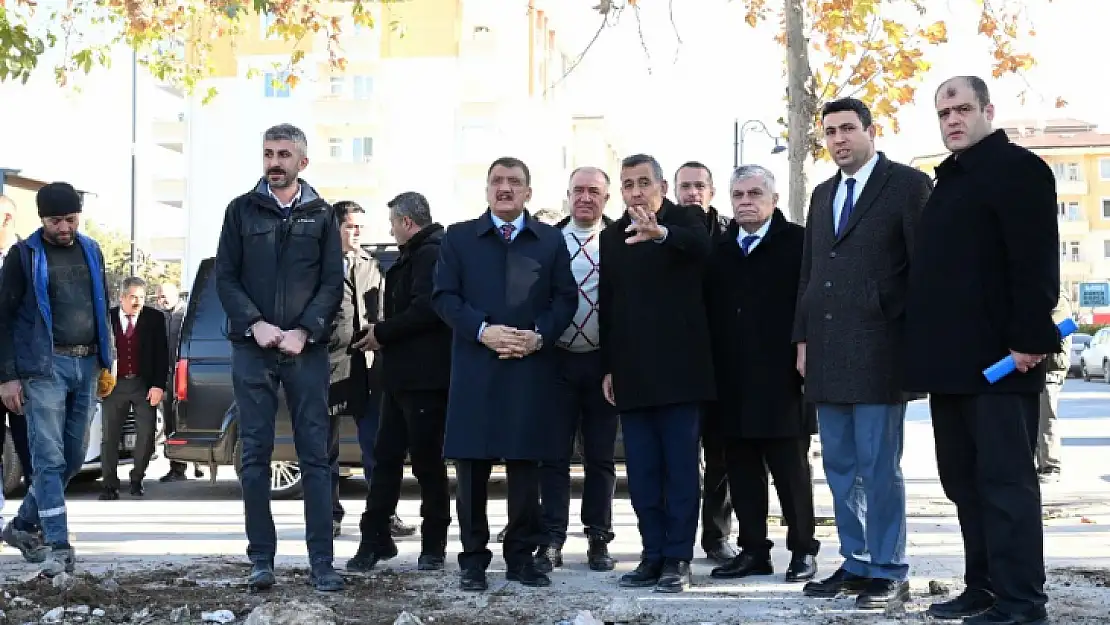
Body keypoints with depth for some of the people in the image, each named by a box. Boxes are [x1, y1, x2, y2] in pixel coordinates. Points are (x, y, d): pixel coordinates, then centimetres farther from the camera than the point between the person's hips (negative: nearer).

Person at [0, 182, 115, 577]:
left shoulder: (91, 251, 13)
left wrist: (106, 361, 14)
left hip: (86, 365, 5)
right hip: (44, 366, -5)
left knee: (73, 457, 8)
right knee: (49, 457, -8)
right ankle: (58, 546, -7)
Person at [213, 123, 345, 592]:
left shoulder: (321, 215, 8)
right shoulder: (241, 210, 9)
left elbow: (333, 283, 3)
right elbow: (225, 277, 4)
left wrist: (302, 331, -11)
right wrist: (256, 324, -11)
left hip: (307, 348, 0)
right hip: (251, 348, 0)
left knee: (315, 455, -1)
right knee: (255, 455, 2)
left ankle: (321, 562, 2)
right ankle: (261, 560, 8)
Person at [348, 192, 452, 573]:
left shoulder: (431, 254, -13)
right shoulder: (413, 257, 18)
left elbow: (426, 309, -23)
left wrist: (382, 332, -13)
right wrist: (381, 334, 6)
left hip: (425, 378, -10)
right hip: (402, 376, 10)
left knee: (427, 460, 0)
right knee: (386, 456, 10)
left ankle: (434, 547, 10)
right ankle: (375, 540, 15)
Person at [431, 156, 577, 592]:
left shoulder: (551, 240, 12)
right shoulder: (459, 237, 9)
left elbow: (566, 298, 6)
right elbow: (444, 295, 1)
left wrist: (540, 335, -10)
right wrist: (482, 330, -14)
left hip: (532, 368, 1)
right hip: (475, 368, -1)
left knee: (526, 465, 4)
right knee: (472, 466, 1)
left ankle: (522, 557, 14)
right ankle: (473, 560, 10)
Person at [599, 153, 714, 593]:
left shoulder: (685, 220, -1)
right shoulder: (612, 236, 13)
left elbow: (701, 246, -26)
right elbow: (607, 304, 15)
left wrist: (661, 232, -47)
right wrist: (608, 367, 10)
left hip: (677, 367, -5)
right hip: (631, 373, 5)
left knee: (680, 467, -1)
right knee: (641, 471, 7)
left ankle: (678, 558, 5)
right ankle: (654, 555, 14)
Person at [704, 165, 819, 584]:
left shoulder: (798, 242, -1)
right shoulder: (719, 250, 14)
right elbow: (710, 311, 9)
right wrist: (710, 371, 3)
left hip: (780, 380, -5)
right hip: (732, 384, 5)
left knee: (791, 471, 3)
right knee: (743, 473, 8)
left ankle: (803, 550, 12)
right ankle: (753, 550, 16)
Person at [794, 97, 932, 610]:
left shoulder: (908, 184, -2)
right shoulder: (822, 194, 19)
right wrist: (804, 339, 13)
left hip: (877, 350, -7)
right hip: (827, 352, 7)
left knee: (879, 466, -4)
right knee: (840, 466, 11)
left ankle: (888, 574, 6)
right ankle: (856, 564, 20)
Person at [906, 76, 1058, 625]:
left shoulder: (1017, 168, -6)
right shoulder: (948, 181, 20)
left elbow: (1036, 260, -15)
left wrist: (1029, 338, -22)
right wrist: (928, 350, 15)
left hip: (999, 357, -9)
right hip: (951, 359, 9)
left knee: (1005, 479, -7)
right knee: (963, 478, 11)